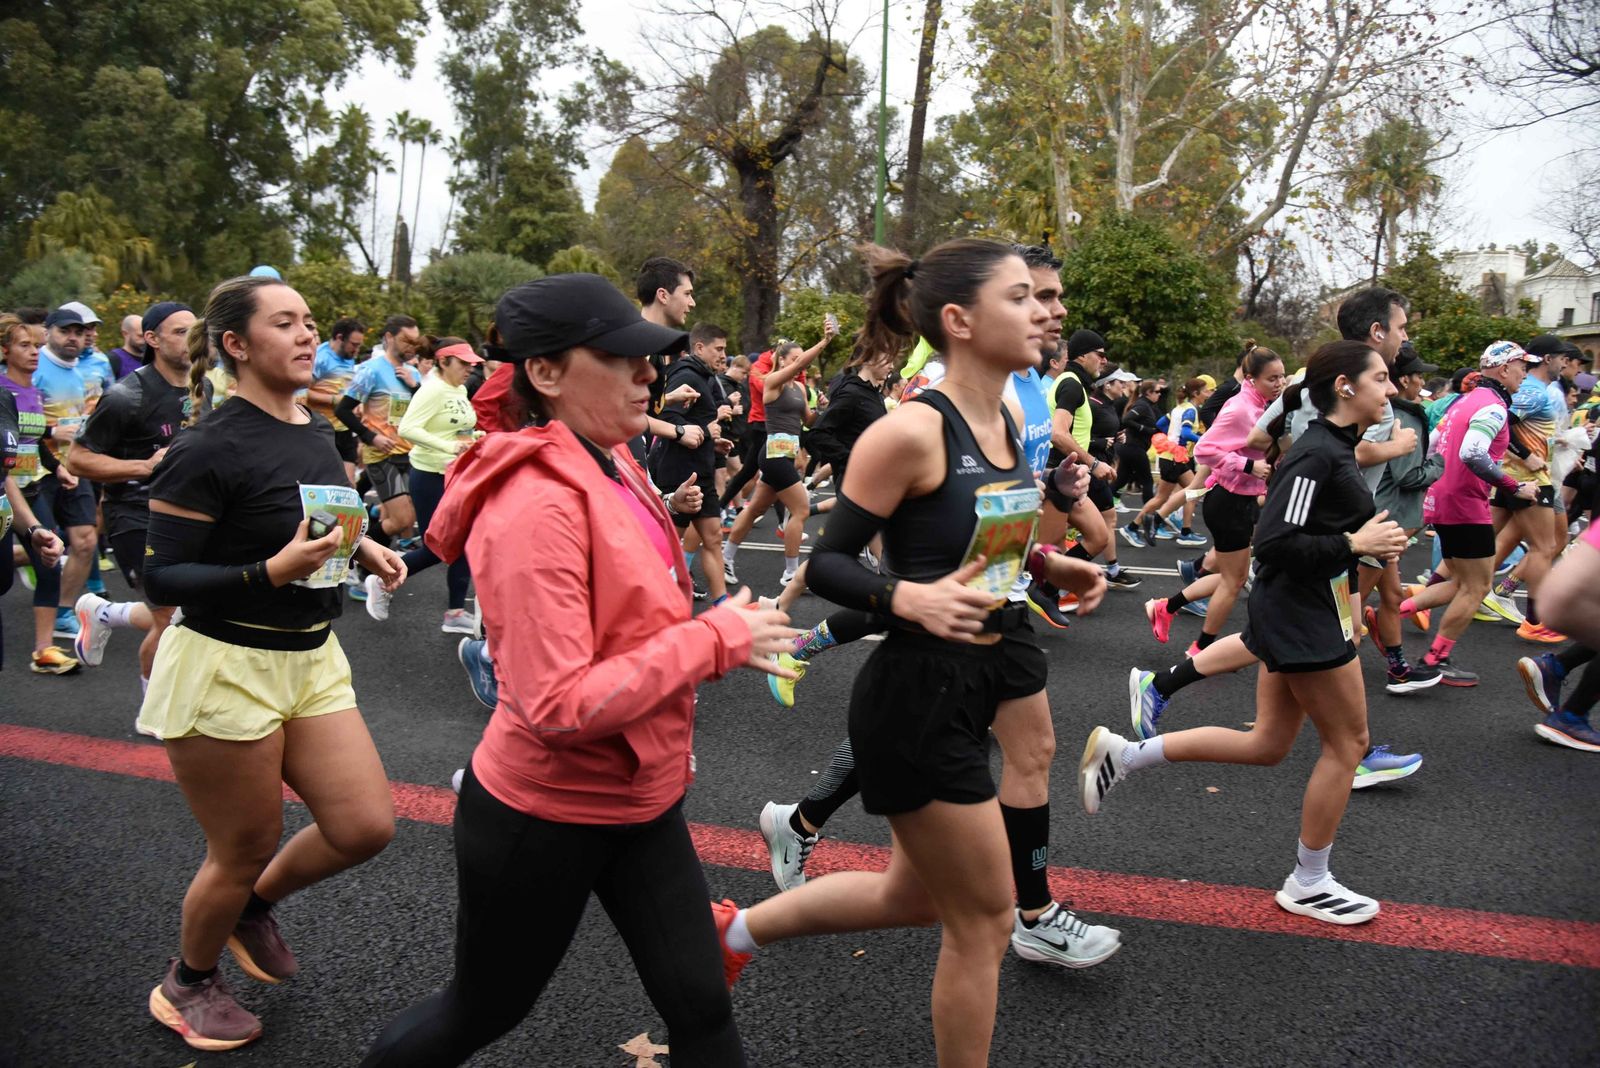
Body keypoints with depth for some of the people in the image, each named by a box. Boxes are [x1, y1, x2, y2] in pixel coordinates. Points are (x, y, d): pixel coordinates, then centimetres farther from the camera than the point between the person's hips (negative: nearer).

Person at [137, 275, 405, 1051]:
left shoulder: (317, 434, 6)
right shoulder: (208, 450, -17)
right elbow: (161, 579, -17)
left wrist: (361, 548, 1)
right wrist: (272, 571, -30)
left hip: (310, 660, 7)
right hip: (223, 670, -7)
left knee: (366, 827, 3)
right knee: (245, 853, 8)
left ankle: (255, 905, 33)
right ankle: (187, 982, 39)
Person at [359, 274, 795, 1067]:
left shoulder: (612, 469, 2)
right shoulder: (539, 506, -26)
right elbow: (559, 703, -30)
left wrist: (722, 636, 1)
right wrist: (717, 638, -24)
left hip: (641, 800, 7)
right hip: (543, 818, -7)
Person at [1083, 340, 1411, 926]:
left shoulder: (1336, 448, 11)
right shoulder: (1316, 454, -20)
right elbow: (1274, 543, -26)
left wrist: (1368, 541, 7)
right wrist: (1354, 543, -20)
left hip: (1295, 615, 10)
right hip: (1304, 619, -10)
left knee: (1268, 745, 13)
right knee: (1347, 741, 4)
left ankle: (1121, 755, 13)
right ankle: (1309, 883, 20)